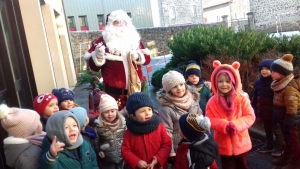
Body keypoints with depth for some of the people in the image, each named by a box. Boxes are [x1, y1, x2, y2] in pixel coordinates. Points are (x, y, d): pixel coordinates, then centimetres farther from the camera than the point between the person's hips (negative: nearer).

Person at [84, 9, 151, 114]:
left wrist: (138, 56, -11)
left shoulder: (135, 39, 9)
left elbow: (147, 59, 9)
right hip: (114, 91, -4)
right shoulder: (103, 41, -4)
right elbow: (93, 66, -5)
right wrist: (98, 55, -24)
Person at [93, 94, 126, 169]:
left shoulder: (123, 122, -8)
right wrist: (99, 151, -14)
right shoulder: (98, 126, -14)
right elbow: (95, 141, -4)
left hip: (122, 157, 2)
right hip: (106, 160, -2)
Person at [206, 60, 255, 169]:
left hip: (241, 143, 1)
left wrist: (236, 124, -26)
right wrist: (224, 125, -25)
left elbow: (250, 116, -10)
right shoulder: (212, 102, -8)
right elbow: (210, 120, -7)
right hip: (224, 145, 0)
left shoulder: (242, 99, -10)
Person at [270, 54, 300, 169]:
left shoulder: (289, 88, -27)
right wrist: (276, 118, 17)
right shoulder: (281, 85, 4)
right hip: (284, 119, 9)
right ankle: (286, 158, 37)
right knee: (287, 140, 22)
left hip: (290, 121, -9)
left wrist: (287, 124, -23)